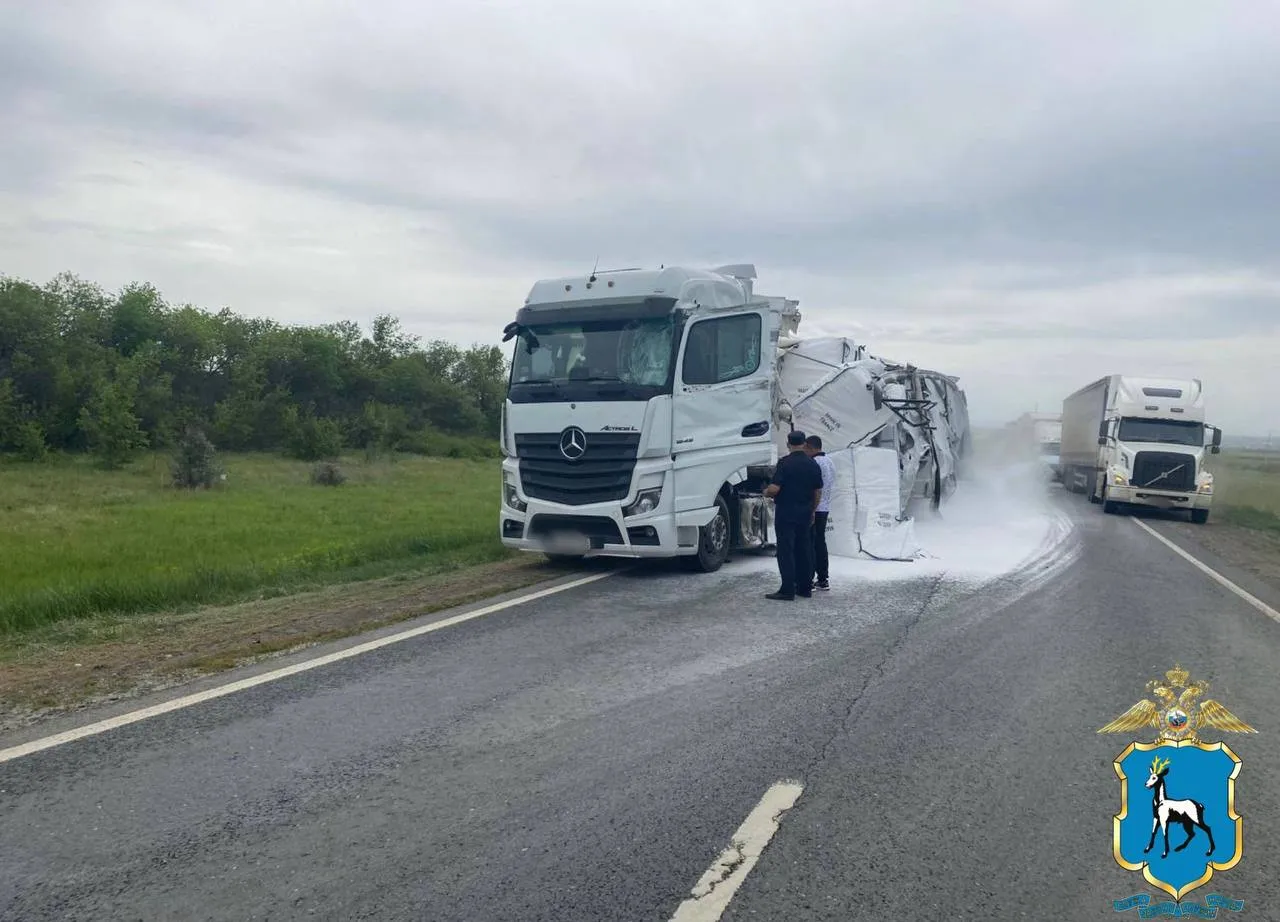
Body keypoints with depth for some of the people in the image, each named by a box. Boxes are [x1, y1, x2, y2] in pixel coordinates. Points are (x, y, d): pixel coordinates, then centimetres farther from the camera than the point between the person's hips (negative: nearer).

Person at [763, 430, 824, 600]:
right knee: (804, 550, 13)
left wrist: (766, 492, 2)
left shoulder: (784, 463, -13)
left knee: (786, 551, -4)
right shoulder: (813, 464, 6)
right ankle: (805, 587, 17)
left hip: (785, 513, -6)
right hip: (805, 514, 6)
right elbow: (818, 492, 11)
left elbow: (774, 488, -20)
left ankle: (787, 590, -5)